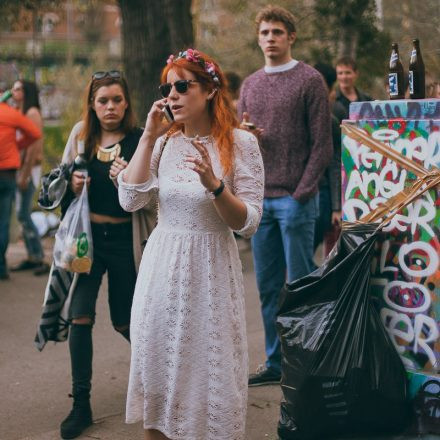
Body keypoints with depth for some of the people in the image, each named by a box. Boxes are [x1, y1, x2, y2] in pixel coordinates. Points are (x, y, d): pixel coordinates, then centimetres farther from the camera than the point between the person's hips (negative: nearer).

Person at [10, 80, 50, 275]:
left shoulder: (32, 113, -11)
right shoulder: (17, 113, 15)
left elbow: (33, 146, -17)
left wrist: (25, 175, -19)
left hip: (29, 169, -9)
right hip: (18, 168, 9)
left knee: (23, 215, -11)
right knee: (22, 214, 9)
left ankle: (40, 259, -6)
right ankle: (32, 257, 14)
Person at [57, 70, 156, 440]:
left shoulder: (140, 141, -8)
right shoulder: (80, 136, 2)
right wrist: (73, 185, -9)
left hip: (124, 239, -2)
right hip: (88, 236, 3)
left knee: (125, 322, 8)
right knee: (80, 316, -7)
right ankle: (81, 403, 5)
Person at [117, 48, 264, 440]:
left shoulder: (240, 143, -7)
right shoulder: (164, 142, 4)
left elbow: (248, 224, -10)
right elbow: (130, 200, -7)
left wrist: (214, 185, -26)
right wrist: (148, 138, -9)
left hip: (210, 268, -3)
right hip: (162, 265, 3)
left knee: (209, 369, 4)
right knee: (159, 364, 10)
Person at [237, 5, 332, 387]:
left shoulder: (309, 80, -2)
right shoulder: (250, 85, 14)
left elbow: (322, 145, -6)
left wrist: (301, 194, -12)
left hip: (296, 200, -5)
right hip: (260, 199, 6)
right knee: (268, 287, 10)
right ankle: (275, 364, 20)